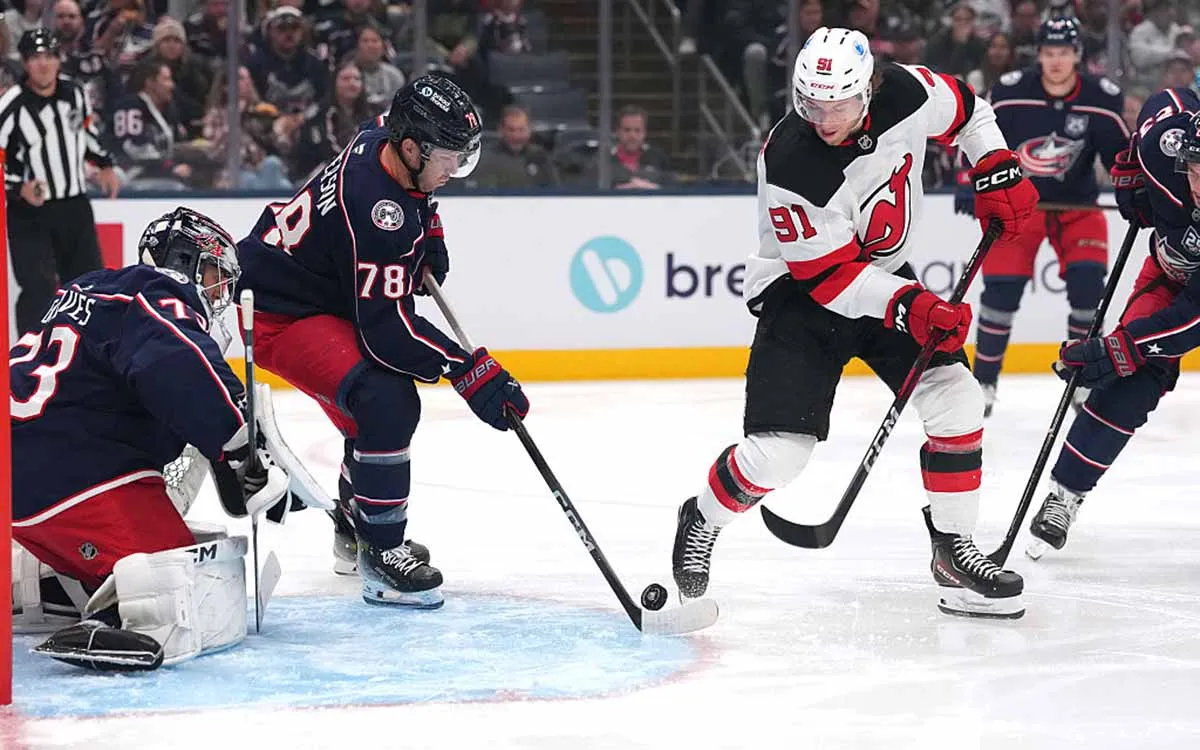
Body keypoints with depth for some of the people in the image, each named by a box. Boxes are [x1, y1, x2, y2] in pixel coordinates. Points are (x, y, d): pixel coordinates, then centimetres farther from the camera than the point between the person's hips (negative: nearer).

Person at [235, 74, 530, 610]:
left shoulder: (380, 142, -6)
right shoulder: (377, 212, -34)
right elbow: (387, 328, -34)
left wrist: (428, 231, 8)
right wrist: (471, 371, -33)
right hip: (277, 318, -11)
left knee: (377, 405, 25)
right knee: (389, 400, -26)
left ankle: (356, 525, 45)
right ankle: (381, 554, -17)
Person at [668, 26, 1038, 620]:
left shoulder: (905, 94, -18)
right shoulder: (788, 164, -32)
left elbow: (965, 110, 7)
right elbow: (829, 274, -26)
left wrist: (997, 173, -2)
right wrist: (910, 306, -34)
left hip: (884, 273, 5)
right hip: (799, 289, -5)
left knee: (956, 402, -11)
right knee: (778, 450, -13)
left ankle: (954, 551, 4)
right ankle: (701, 524, 18)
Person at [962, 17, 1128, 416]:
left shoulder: (1102, 99, -12)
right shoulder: (1010, 92, -15)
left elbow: (1119, 151, -2)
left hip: (1077, 204, 1)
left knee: (1087, 281, -15)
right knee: (1001, 288, -11)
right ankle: (984, 379, 5)